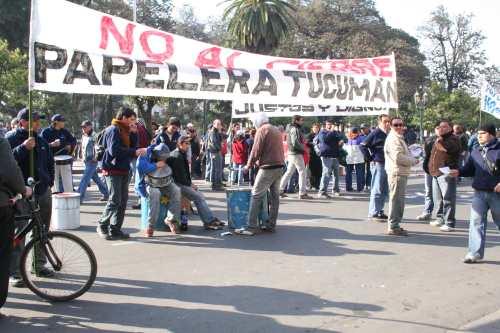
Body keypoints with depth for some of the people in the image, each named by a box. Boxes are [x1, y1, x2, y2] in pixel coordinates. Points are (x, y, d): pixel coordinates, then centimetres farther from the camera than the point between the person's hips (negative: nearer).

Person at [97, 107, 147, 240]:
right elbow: (114, 150, -23)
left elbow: (132, 146, 12)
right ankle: (102, 226, 7)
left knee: (123, 201, 8)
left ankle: (115, 229, 15)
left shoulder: (125, 131, 18)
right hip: (113, 170, -9)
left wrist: (134, 134, 0)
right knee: (115, 200, -9)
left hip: (123, 170, 9)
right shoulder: (113, 130, -11)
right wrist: (134, 152, -24)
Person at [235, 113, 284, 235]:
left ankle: (251, 227, -9)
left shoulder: (262, 130, -6)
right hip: (280, 166, 9)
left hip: (268, 168, -9)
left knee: (256, 196, -7)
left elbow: (256, 151, -12)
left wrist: (249, 165, 1)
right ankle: (271, 225, 17)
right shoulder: (276, 130, 18)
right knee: (274, 196, 12)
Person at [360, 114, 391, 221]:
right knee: (377, 190, -3)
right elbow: (363, 145, -13)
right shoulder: (376, 133, -10)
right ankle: (373, 213, 3)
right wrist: (370, 158, -11)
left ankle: (379, 211, 23)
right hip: (378, 164, -8)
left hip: (387, 165, 8)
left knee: (385, 191, 13)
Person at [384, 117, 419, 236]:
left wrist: (411, 159, 8)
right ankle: (393, 227, -1)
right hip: (397, 174, -11)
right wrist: (413, 161, -12)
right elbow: (398, 157, -24)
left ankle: (394, 225, 25)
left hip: (401, 173, 11)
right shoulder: (393, 139, -15)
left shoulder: (399, 138, 21)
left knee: (398, 200, 16)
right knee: (396, 199, -6)